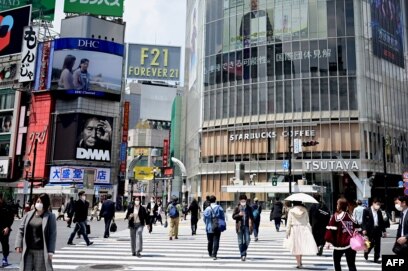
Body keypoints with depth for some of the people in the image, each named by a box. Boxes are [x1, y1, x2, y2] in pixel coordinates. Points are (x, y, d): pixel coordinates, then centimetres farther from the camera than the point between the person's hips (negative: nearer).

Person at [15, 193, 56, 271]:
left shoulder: (50, 217, -4)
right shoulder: (28, 214, 8)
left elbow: (53, 234, -7)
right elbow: (21, 230, 10)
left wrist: (51, 251, -12)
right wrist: (18, 245, 0)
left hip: (41, 251, -4)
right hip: (27, 251, 4)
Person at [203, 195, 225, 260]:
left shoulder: (207, 209, -5)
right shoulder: (219, 208, -6)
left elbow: (204, 218, 0)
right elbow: (223, 217, -3)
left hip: (209, 228, 1)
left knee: (210, 241, 17)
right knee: (216, 241, 0)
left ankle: (210, 253, 31)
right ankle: (214, 255, -9)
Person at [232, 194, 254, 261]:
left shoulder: (249, 208, 6)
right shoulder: (237, 208, 2)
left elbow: (251, 217, 9)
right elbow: (233, 216, 1)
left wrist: (251, 226, 1)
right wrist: (239, 214, -17)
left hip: (247, 226, 1)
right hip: (240, 227, -1)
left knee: (247, 240, -6)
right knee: (240, 242, 2)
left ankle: (244, 253, 16)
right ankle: (242, 255, 11)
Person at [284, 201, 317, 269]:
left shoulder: (291, 211, -2)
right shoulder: (304, 210, 2)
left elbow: (289, 223, -2)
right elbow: (307, 222, 3)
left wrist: (287, 233, 4)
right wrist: (310, 231, 9)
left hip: (294, 230, -2)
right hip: (304, 230, 2)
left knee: (296, 247, 6)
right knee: (302, 246, 17)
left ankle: (299, 264, 6)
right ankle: (300, 262, 19)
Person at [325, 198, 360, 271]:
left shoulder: (336, 216, -7)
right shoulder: (351, 217, 8)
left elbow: (330, 230, -13)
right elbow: (357, 231, 10)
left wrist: (329, 241, -5)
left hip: (340, 244, -4)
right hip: (351, 245, 4)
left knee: (336, 262, 18)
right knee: (351, 265, 6)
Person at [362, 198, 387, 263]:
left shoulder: (379, 212, 12)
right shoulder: (366, 210, -4)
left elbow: (382, 222, 17)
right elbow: (364, 221, -8)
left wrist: (384, 231, 14)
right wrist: (364, 229, -17)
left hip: (378, 230, 5)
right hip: (370, 230, -5)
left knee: (377, 245, 4)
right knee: (371, 244, -6)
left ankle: (376, 258, 14)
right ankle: (366, 253, 22)